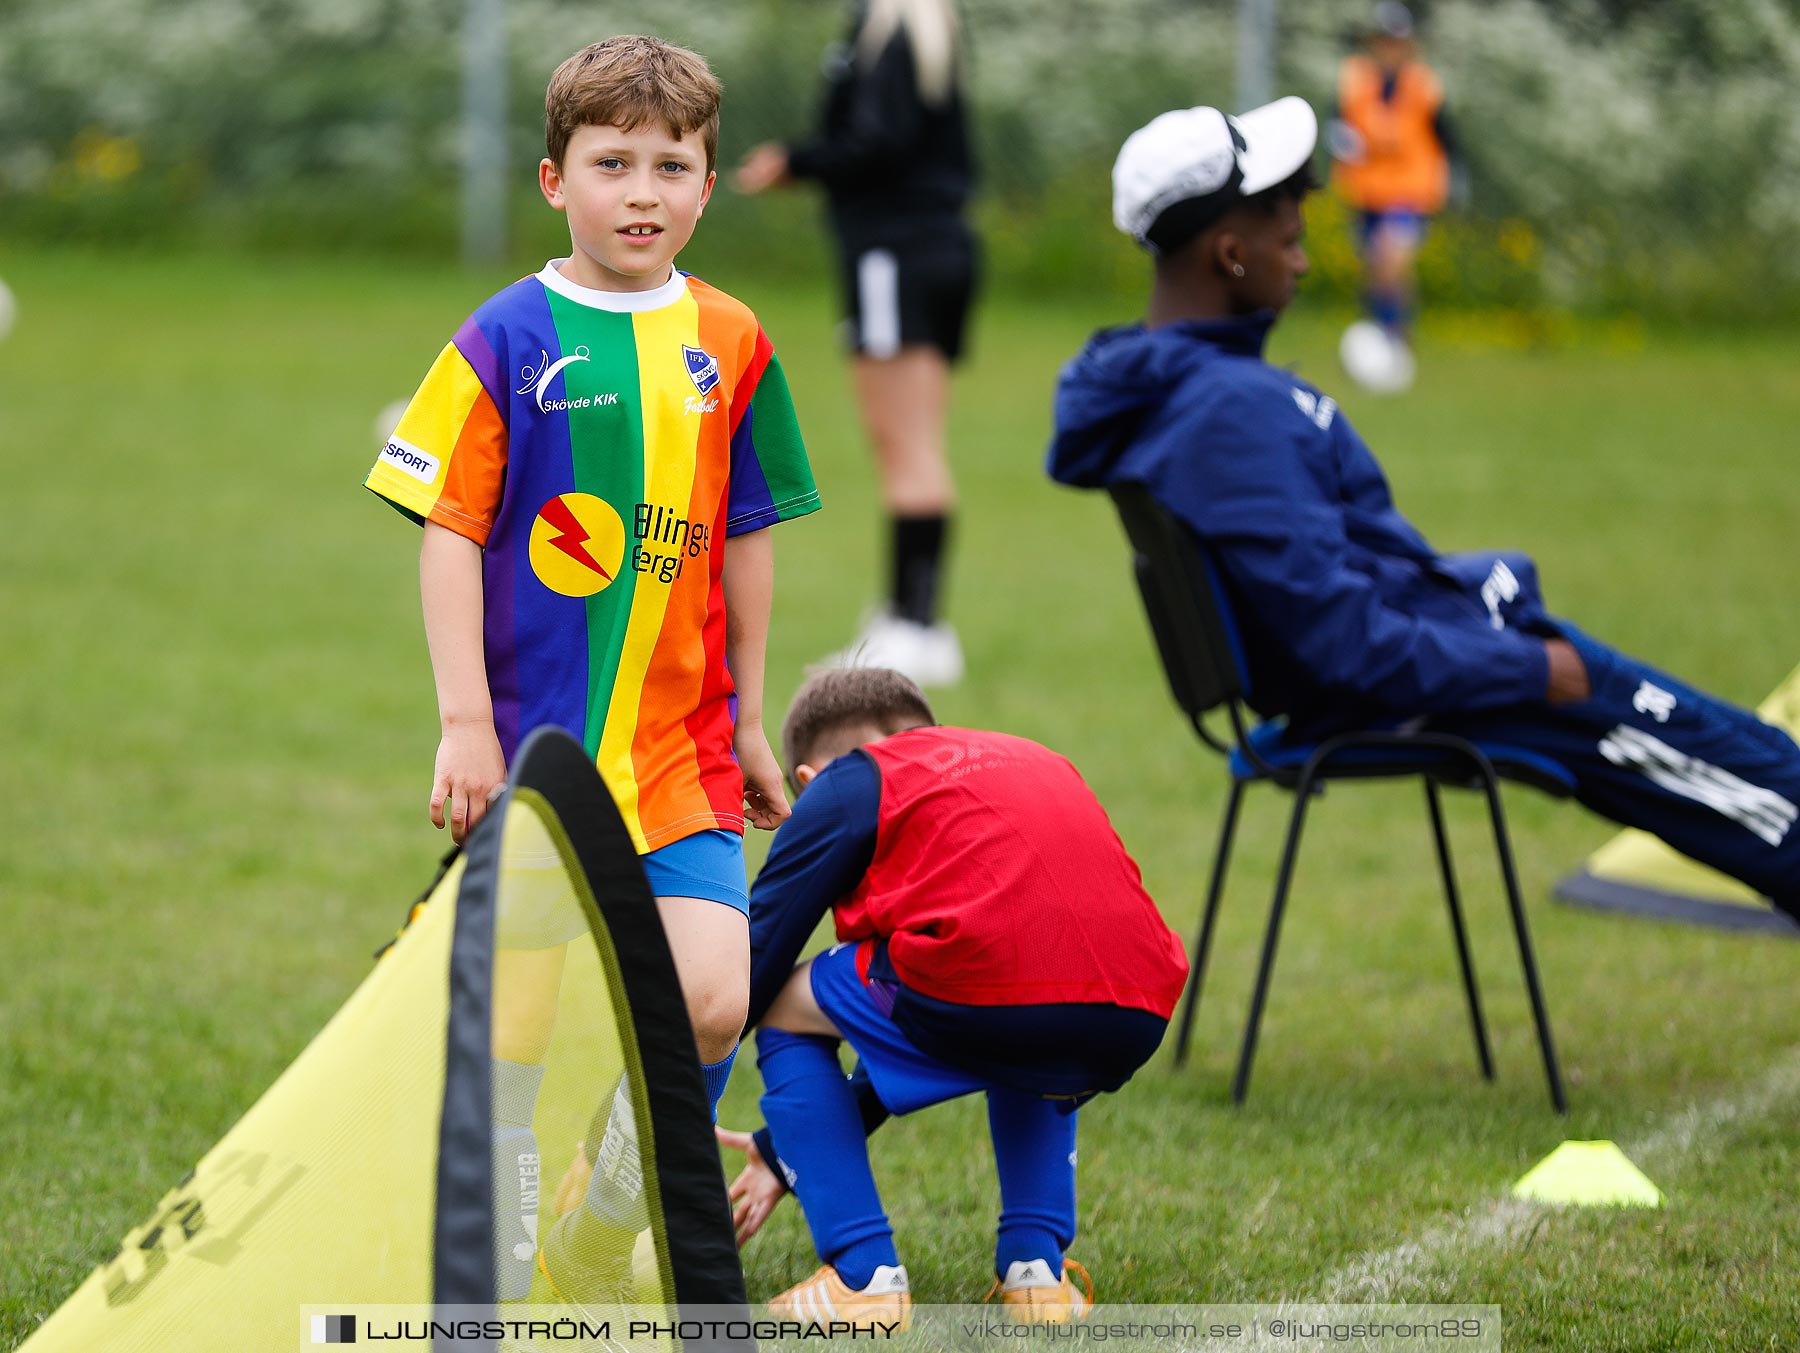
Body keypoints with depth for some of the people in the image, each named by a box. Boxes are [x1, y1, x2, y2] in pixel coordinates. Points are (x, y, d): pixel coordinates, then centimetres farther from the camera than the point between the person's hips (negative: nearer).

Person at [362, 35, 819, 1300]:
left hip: (680, 746, 2)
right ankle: (506, 1266, 20)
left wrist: (748, 721, 16)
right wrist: (465, 721, -10)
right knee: (523, 1018, 4)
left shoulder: (729, 343, 5)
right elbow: (450, 532, -6)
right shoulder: (509, 340, -5)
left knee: (710, 1003, -9)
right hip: (532, 742, -2)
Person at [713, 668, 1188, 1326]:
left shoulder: (847, 783, 19)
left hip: (986, 989, -6)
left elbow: (754, 956, 18)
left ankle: (862, 1277, 10)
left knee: (785, 1008, 20)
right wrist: (787, 1151, 48)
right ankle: (1037, 1267, 22)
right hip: (1136, 1024, 6)